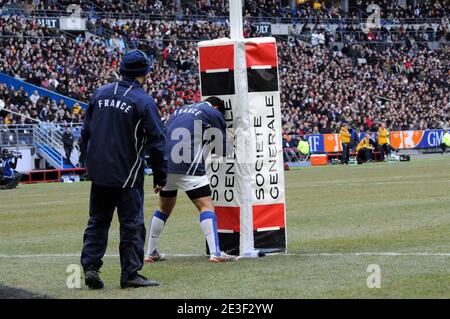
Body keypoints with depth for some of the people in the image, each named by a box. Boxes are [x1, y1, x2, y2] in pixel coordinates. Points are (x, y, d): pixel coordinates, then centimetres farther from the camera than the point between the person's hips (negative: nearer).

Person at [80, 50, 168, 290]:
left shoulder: (100, 94, 6)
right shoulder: (143, 101, -10)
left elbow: (86, 132, 12)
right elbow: (156, 141, -10)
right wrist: (160, 177, -2)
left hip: (98, 171, 5)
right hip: (127, 173, -5)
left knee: (97, 221, 14)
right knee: (132, 224, 3)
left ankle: (90, 267, 6)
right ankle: (130, 274, 3)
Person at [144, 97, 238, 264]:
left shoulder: (180, 110, 26)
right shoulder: (214, 113, 8)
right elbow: (222, 149, 9)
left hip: (164, 163, 6)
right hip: (188, 167, -6)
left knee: (164, 208, 20)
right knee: (206, 206, -4)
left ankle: (151, 253, 23)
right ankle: (215, 253, -15)